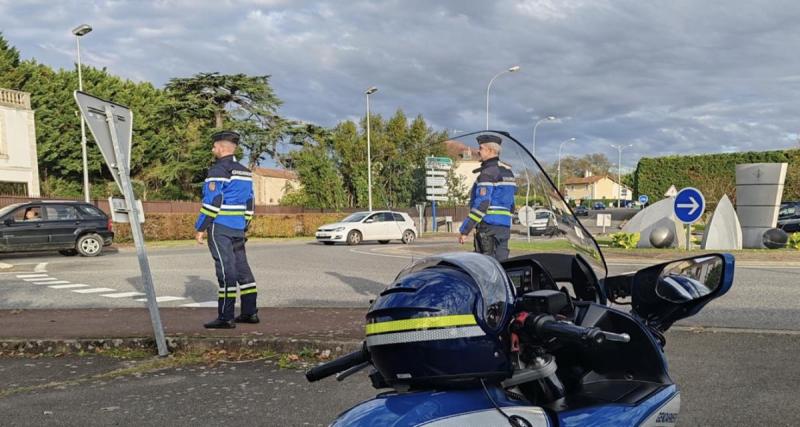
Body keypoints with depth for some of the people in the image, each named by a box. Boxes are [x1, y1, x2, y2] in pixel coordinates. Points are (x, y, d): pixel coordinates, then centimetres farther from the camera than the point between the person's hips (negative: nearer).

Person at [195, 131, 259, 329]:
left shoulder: (218, 170, -11)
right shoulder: (244, 172, 15)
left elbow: (212, 202, -16)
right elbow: (249, 203, 16)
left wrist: (200, 228, -11)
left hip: (220, 227, -8)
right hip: (239, 228, 8)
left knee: (226, 271, -8)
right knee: (242, 268, 11)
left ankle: (225, 318, -5)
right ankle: (250, 312, 14)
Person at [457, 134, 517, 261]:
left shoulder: (488, 172, -12)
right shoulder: (507, 171, 18)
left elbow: (481, 204, -20)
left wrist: (464, 230, -18)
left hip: (489, 227, -9)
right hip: (505, 227, 9)